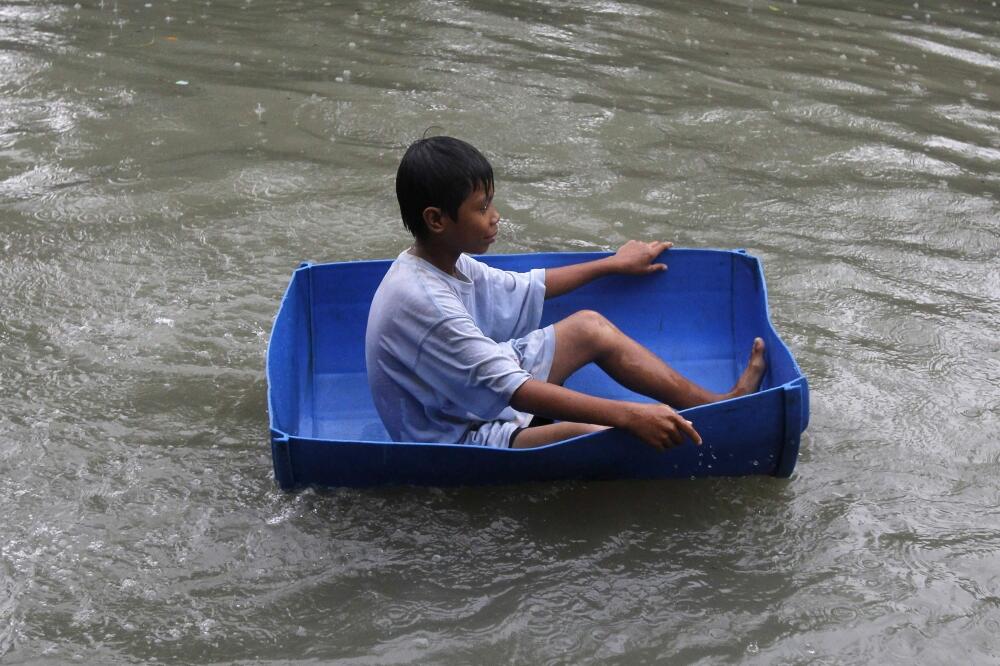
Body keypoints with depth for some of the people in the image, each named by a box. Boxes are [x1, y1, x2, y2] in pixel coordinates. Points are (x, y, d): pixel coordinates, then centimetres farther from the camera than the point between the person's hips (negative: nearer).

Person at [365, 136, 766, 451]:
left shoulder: (443, 263, 0)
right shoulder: (423, 301, -30)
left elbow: (525, 288, 20)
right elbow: (518, 392, -34)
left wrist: (613, 264, 29)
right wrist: (630, 415, -38)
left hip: (479, 398, 10)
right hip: (458, 441, -10)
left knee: (588, 327, 12)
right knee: (595, 436, -32)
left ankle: (715, 404, 14)